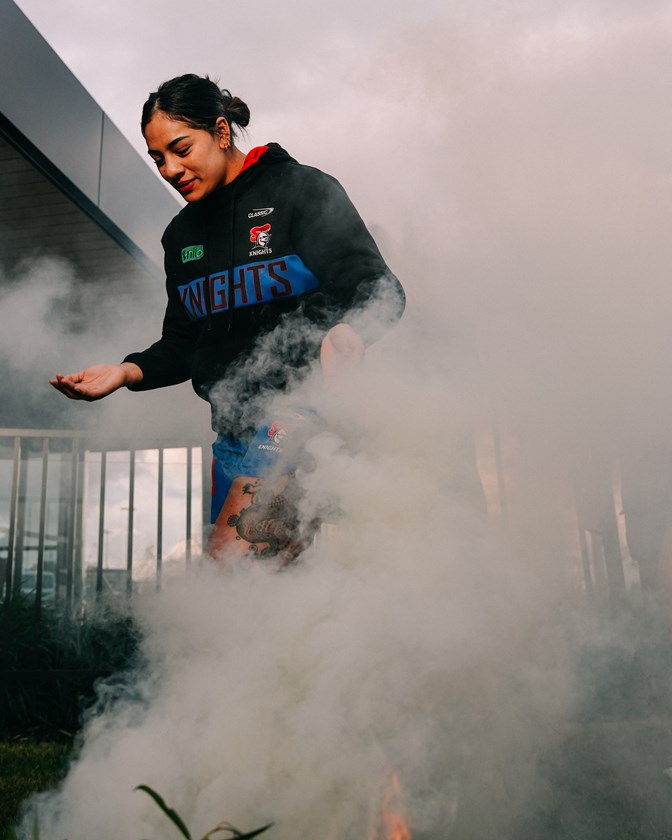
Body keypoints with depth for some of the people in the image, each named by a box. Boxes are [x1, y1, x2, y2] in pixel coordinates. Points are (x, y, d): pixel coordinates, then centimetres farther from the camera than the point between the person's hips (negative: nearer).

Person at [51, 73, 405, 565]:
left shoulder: (304, 190, -2)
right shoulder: (181, 235, 17)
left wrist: (347, 332, -32)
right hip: (236, 428, 7)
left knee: (235, 556, -22)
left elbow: (380, 289, -10)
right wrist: (129, 371, 0)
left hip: (308, 405, -7)